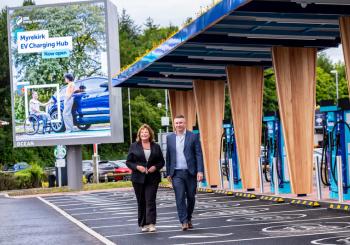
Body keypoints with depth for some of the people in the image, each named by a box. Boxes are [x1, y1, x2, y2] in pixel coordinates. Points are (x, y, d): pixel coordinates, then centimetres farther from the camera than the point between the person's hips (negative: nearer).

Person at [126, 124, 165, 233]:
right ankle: (143, 224, 15)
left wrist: (155, 167, -9)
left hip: (152, 178, 0)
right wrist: (137, 167, -13)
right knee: (141, 202, 6)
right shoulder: (134, 146, 5)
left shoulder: (156, 147, 8)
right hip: (138, 178, 0)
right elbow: (128, 162, 4)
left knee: (150, 201, -9)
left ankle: (151, 224, -13)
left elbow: (161, 161, 11)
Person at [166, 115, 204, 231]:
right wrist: (168, 173, 10)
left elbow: (199, 155, -2)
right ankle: (184, 222, -8)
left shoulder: (193, 136, 1)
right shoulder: (170, 138, 8)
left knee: (191, 197, 6)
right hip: (176, 173, 1)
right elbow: (168, 156, 12)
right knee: (180, 197, -8)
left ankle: (189, 219, 25)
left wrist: (200, 171, -11)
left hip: (190, 172, -1)